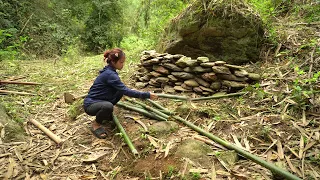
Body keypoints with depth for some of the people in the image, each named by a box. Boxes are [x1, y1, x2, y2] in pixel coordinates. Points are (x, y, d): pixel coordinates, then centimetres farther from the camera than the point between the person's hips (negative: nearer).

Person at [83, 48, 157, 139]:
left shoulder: (110, 71, 3)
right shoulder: (109, 74, -25)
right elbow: (126, 91, -28)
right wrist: (147, 95, -25)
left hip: (100, 100, 9)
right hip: (90, 104, -9)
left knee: (120, 91, 0)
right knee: (108, 106, -38)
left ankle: (106, 115, 14)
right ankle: (96, 124, -6)